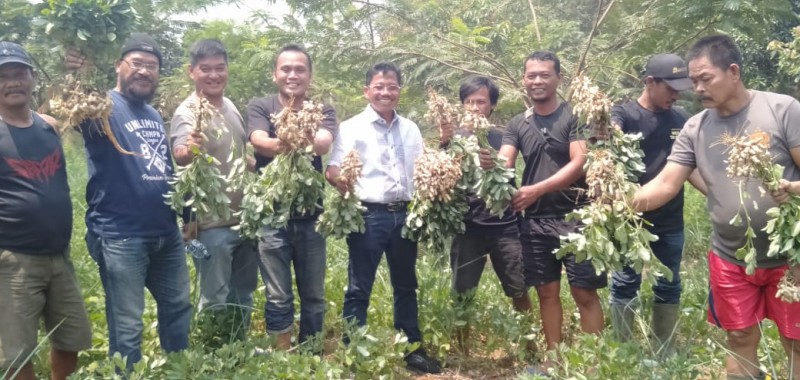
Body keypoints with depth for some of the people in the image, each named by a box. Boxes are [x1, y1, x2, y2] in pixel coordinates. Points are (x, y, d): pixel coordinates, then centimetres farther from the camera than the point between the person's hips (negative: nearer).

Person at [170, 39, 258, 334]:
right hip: (213, 225, -7)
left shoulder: (231, 106, 6)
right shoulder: (187, 113, -16)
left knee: (243, 296, 20)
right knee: (215, 300, 3)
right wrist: (188, 150, -58)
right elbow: (180, 157, -36)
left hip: (245, 219, 8)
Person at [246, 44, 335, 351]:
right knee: (278, 297, 5)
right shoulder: (260, 107, 1)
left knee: (314, 296, 12)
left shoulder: (323, 111, 4)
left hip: (311, 216, 2)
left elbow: (324, 143, -18)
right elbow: (260, 142, -20)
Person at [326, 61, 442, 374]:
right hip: (368, 216, -5)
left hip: (404, 215, 5)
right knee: (359, 289, 0)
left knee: (406, 286, 14)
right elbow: (332, 173, -6)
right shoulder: (352, 127, -1)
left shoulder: (410, 129, 13)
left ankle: (413, 350, 25)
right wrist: (351, 192, -26)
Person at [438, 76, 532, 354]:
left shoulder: (502, 138, 8)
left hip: (504, 226, 0)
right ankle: (463, 352, 15)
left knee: (519, 290, 1)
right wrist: (443, 144, -23)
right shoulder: (456, 138, 6)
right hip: (467, 227, 0)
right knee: (462, 294, 2)